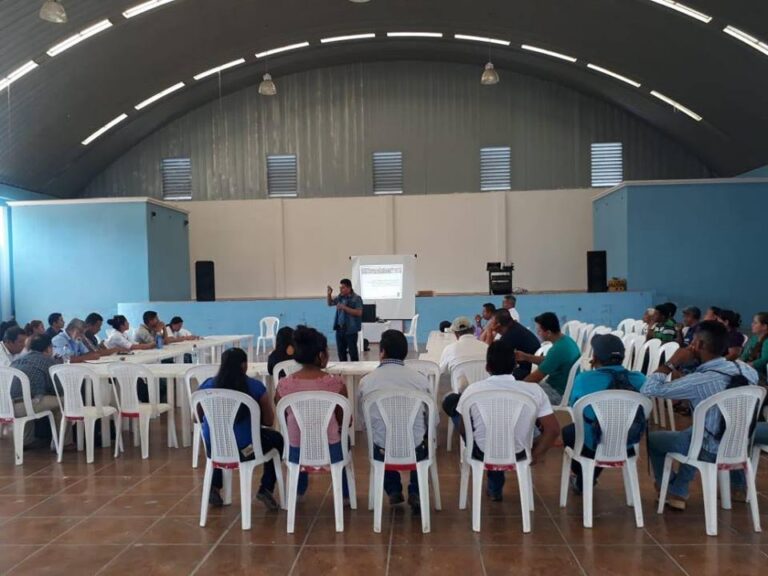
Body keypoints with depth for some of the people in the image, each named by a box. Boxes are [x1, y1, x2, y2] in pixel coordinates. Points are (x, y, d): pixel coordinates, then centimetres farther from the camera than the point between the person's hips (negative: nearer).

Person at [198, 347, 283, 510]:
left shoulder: (207, 386, -1)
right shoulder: (255, 387, -9)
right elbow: (269, 421, 0)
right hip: (245, 449, -3)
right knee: (277, 439, 27)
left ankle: (215, 487, 29)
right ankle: (266, 489, 16)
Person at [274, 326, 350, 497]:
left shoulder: (283, 385, -14)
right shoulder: (336, 383, -19)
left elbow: (285, 422, 2)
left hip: (296, 455, 2)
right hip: (331, 453, -1)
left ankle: (298, 492, 54)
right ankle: (345, 495, 47)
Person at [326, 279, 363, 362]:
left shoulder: (356, 298, -10)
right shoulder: (340, 297, 9)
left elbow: (359, 312, -19)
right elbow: (330, 303, 23)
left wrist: (344, 307, -22)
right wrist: (329, 294, 4)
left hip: (351, 330, -6)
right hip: (339, 328, 6)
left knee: (353, 352, 0)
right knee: (341, 352, 13)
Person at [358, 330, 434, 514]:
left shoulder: (366, 382, -11)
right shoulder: (420, 379, -11)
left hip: (382, 452, 1)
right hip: (416, 450, 0)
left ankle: (394, 491, 32)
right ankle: (415, 492, 22)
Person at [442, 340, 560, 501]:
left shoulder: (473, 389, -16)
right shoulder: (534, 391, -15)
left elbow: (463, 430, -5)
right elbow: (553, 430, -14)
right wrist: (536, 455, 3)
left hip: (482, 454, -2)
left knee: (451, 400, 15)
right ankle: (495, 487, 38)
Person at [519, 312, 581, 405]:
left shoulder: (557, 350, -28)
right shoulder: (566, 339, 0)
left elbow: (536, 377, -19)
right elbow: (547, 361, 16)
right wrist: (526, 357, 8)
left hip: (559, 394, -9)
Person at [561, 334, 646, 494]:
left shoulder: (583, 379, -19)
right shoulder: (640, 379, -10)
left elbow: (573, 405, 1)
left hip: (594, 447, -3)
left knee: (568, 431, 29)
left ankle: (581, 480, 50)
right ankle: (586, 481, 49)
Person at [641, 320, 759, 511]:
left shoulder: (700, 381, -30)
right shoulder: (747, 369, -9)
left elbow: (647, 389, -25)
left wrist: (672, 363, -17)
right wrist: (680, 378, 6)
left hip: (712, 452, -6)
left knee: (652, 439, 15)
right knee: (692, 432, 34)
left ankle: (668, 489, 34)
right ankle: (678, 493, 34)